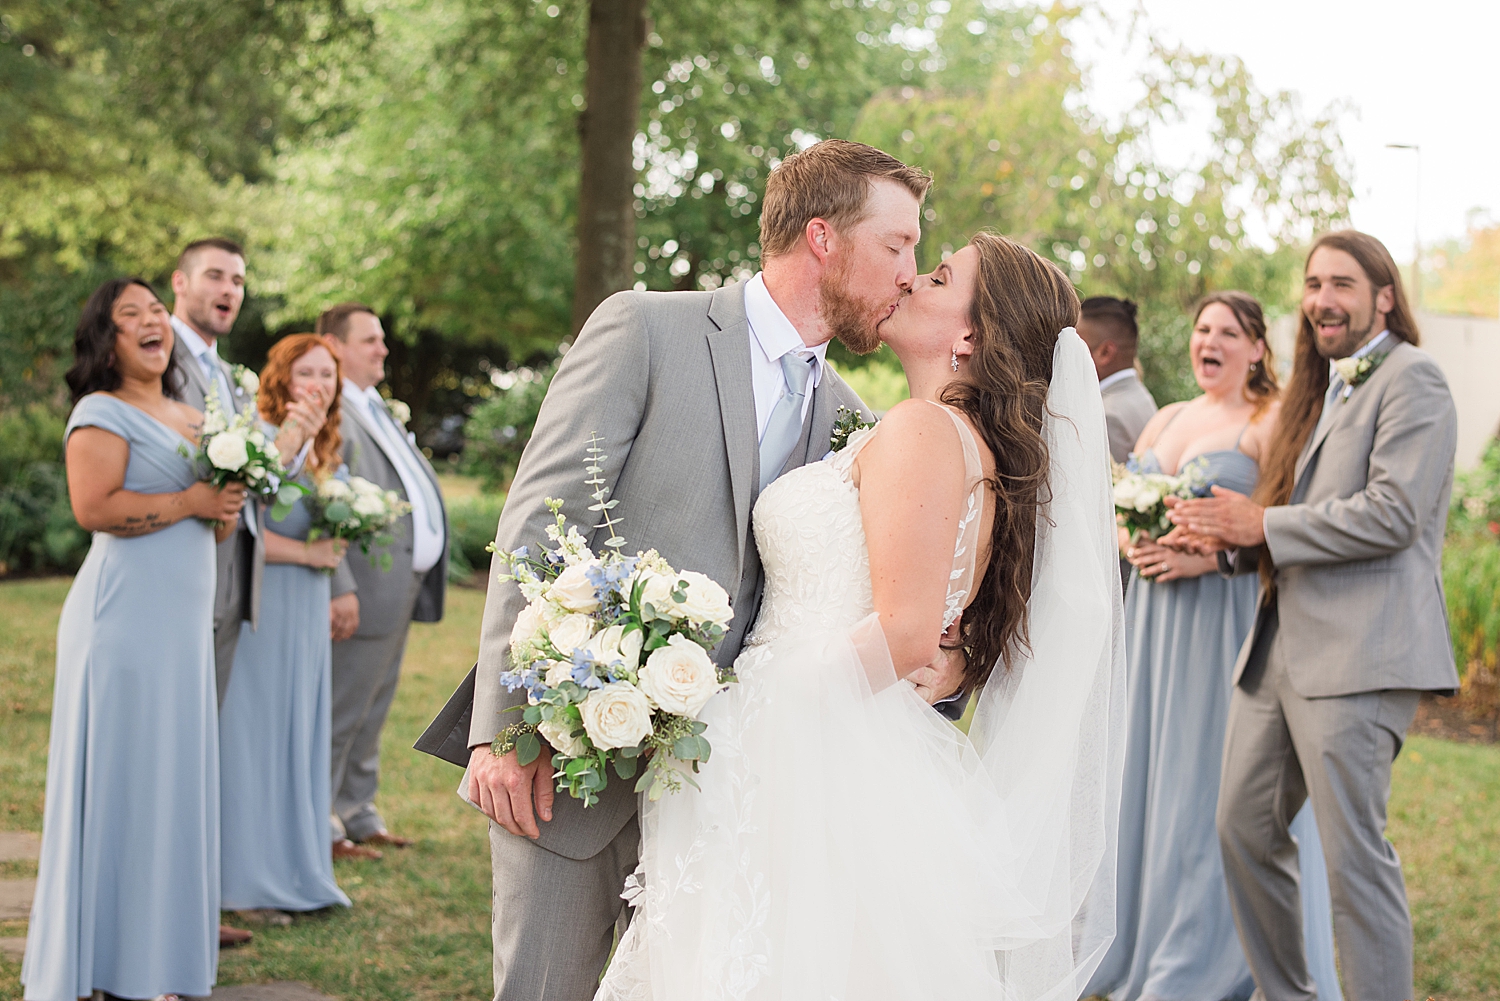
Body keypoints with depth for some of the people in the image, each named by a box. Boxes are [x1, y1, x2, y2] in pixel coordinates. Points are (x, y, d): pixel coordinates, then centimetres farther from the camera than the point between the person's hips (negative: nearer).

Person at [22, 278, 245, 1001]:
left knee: (173, 785, 8)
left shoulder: (194, 420, 19)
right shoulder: (103, 413, -5)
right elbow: (94, 507, -19)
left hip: (184, 624, 8)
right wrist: (189, 502, -14)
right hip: (124, 621, -8)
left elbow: (215, 525, 26)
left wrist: (226, 514, 3)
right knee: (118, 785, -5)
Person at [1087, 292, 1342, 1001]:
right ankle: (1142, 940, 17)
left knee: (1212, 777, -5)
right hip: (1155, 614, 7)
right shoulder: (1166, 419, 16)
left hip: (1229, 616, -7)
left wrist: (1209, 555, -21)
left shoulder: (1270, 420, -4)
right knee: (1149, 768, 8)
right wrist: (1129, 540, -3)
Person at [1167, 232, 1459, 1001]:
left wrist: (1263, 525, -13)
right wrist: (1230, 540, 3)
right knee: (1245, 828, 14)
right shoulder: (1319, 390, 20)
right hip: (1280, 647, 9)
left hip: (1358, 654, -9)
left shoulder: (1410, 381, -7)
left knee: (1354, 855, -8)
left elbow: (1392, 512, -19)